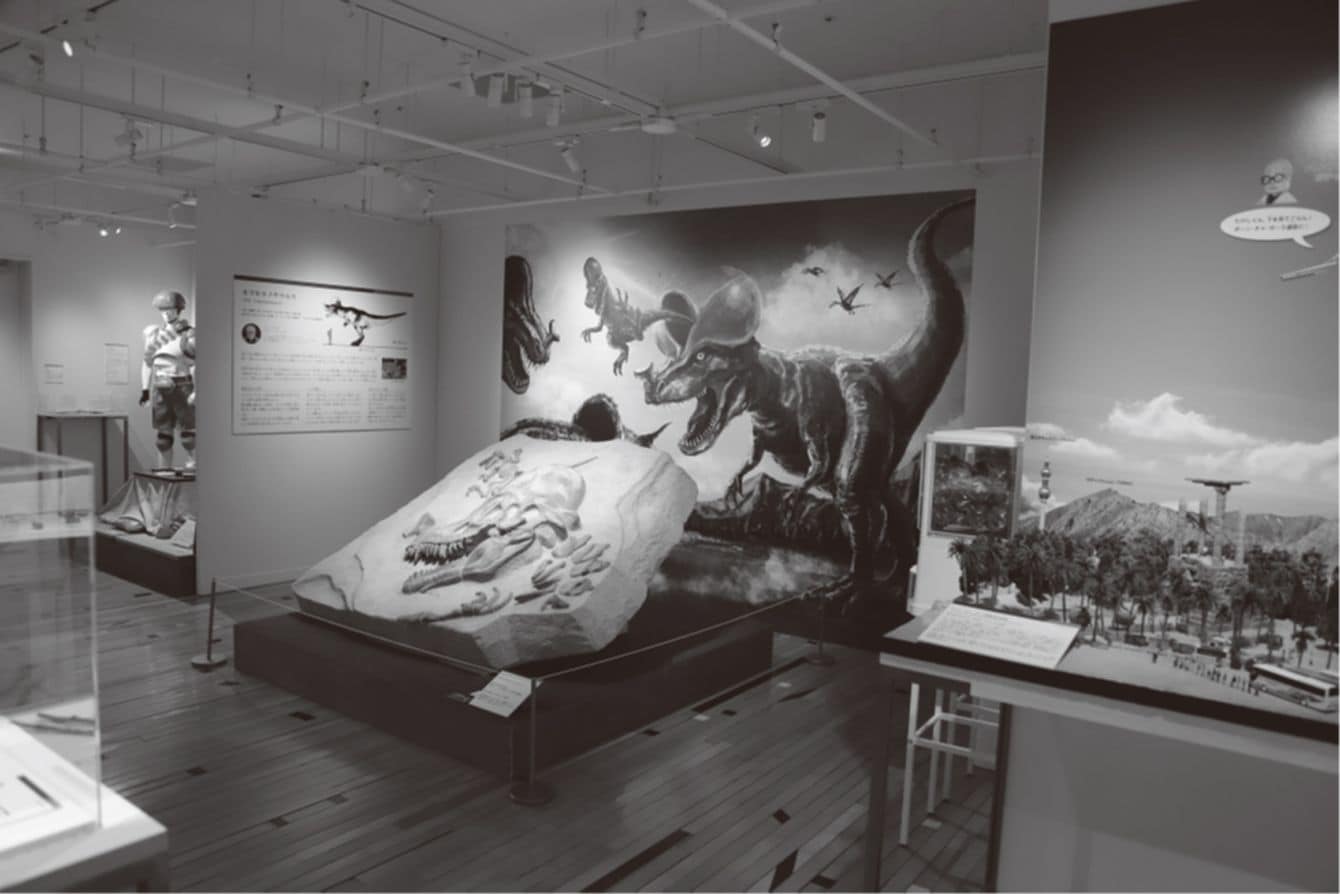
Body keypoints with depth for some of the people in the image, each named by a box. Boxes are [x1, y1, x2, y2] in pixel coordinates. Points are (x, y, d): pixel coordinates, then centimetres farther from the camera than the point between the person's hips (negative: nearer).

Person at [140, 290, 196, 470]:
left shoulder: (188, 334, -6)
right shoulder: (154, 333, 10)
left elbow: (195, 364, -11)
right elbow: (148, 362, 16)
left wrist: (196, 391, -18)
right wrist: (145, 389, 11)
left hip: (183, 387, -5)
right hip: (161, 389, 5)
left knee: (188, 432, -4)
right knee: (163, 433, 8)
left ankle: (192, 468, 1)